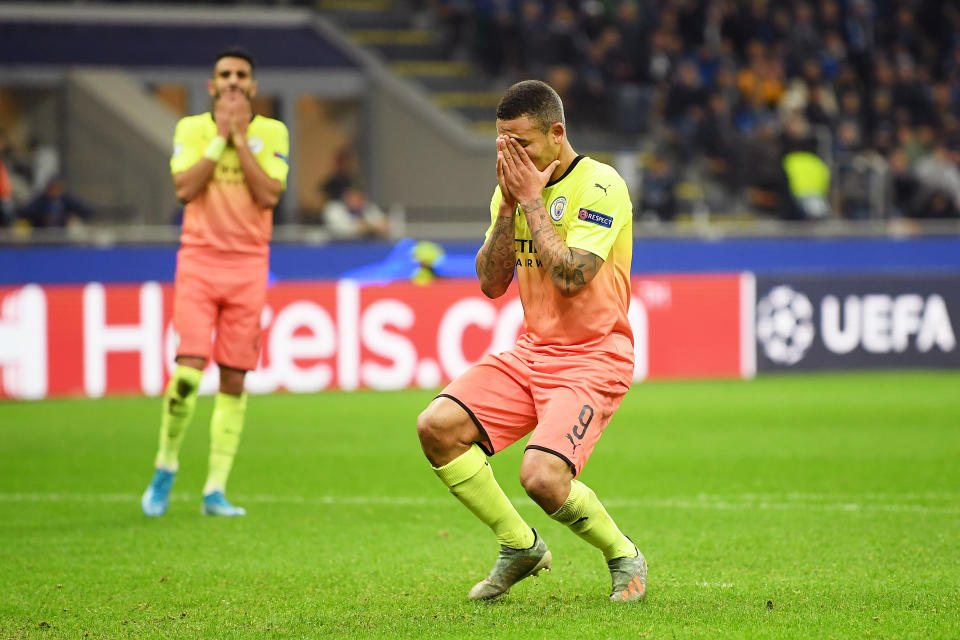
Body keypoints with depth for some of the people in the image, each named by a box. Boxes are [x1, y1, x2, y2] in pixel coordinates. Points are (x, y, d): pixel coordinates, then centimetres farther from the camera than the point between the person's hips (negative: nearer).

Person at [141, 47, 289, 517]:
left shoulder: (272, 133, 5)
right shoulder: (191, 129, 5)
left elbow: (269, 195, -9)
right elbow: (184, 188, -9)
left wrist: (240, 138, -9)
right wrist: (219, 136, -9)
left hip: (248, 265, 1)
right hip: (199, 259, -1)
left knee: (234, 378, 0)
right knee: (189, 368, -14)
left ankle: (216, 489, 5)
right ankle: (165, 465, 8)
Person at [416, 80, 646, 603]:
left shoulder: (600, 186, -14)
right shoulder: (516, 186, 8)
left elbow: (571, 275, -25)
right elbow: (491, 283, 3)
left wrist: (532, 201, -18)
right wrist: (507, 205, -8)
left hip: (592, 359, -7)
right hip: (530, 351, 7)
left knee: (541, 477, -26)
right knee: (437, 427, -12)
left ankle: (623, 556, 4)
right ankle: (520, 547, 6)